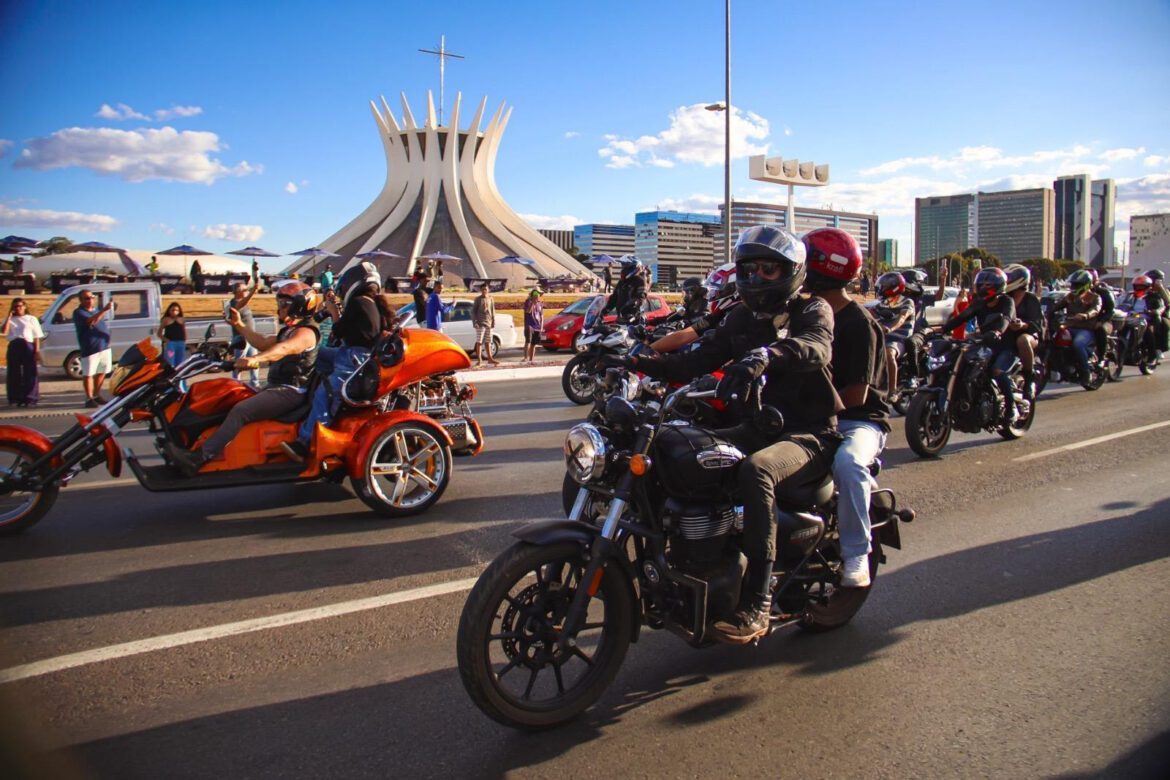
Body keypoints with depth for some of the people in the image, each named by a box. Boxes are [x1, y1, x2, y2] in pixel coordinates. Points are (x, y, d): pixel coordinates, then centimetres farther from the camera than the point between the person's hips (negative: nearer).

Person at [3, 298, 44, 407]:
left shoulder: (31, 319, 11)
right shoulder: (10, 320, 14)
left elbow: (37, 337, 5)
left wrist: (37, 351, -5)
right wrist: (9, 316, -4)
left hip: (28, 346, -2)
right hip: (14, 347, 2)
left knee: (30, 373, -3)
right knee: (14, 373, 2)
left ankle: (30, 398, 0)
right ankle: (15, 399, 7)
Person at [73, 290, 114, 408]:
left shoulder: (96, 310, 17)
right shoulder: (79, 313, -8)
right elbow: (91, 321, -28)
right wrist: (104, 310, -35)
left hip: (104, 346, 8)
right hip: (89, 349, -8)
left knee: (101, 372, 13)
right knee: (88, 374, -4)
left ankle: (97, 395, 24)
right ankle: (89, 398, 0)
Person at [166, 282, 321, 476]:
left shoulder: (305, 332, -12)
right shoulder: (289, 330, 23)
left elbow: (284, 348, -31)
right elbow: (263, 343, 25)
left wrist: (255, 359, -47)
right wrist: (239, 325, 21)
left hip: (290, 392, -11)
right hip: (275, 387, 11)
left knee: (240, 410, -24)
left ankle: (198, 459, -29)